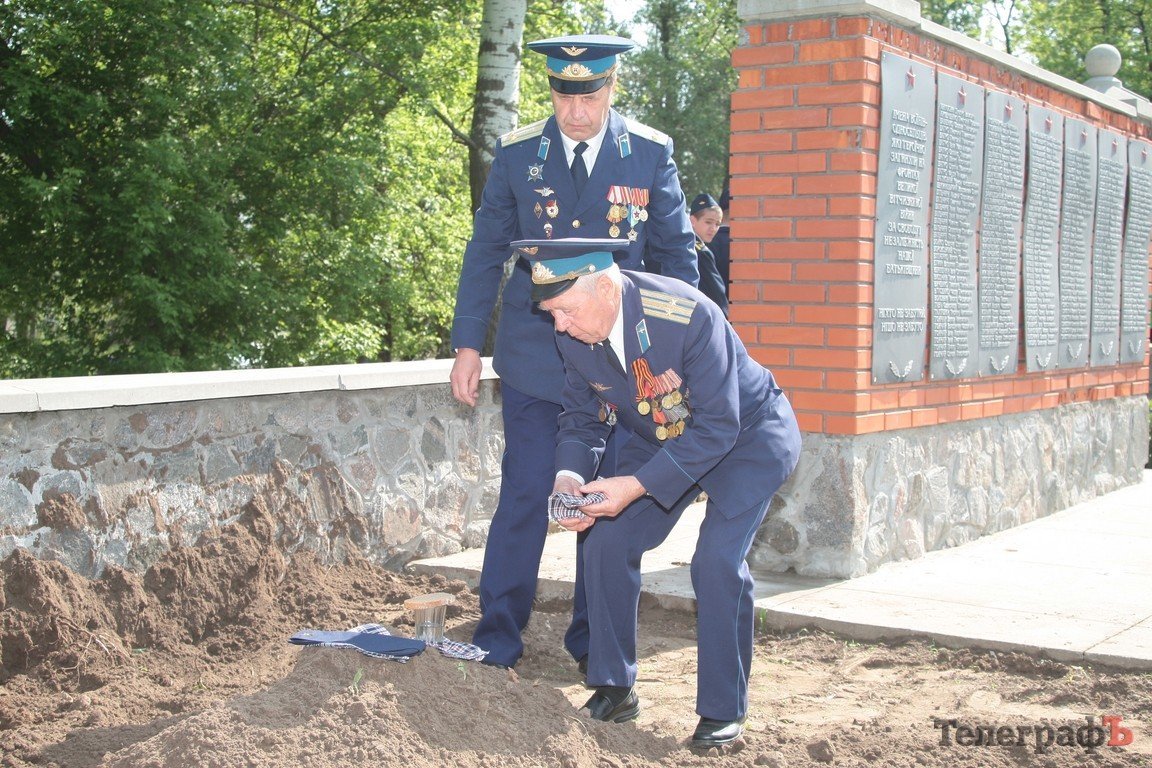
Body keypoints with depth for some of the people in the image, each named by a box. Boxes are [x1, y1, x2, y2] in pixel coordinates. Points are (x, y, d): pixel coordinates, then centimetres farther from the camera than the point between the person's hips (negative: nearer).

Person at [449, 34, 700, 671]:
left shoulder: (650, 153, -1)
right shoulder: (517, 153, 0)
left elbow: (676, 254, 6)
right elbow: (486, 251, 5)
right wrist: (467, 344, 1)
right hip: (533, 354, 0)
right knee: (524, 498, -3)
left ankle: (595, 642, 20)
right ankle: (497, 641, 10)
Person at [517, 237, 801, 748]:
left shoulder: (688, 316, -36)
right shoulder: (572, 335, -17)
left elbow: (718, 427, -33)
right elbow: (581, 417, -3)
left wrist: (637, 486, -39)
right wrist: (568, 476, -24)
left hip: (747, 436, -6)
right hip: (659, 439, 6)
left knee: (718, 560, -21)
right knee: (606, 545, -6)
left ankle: (723, 710, -4)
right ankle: (614, 688, 11)